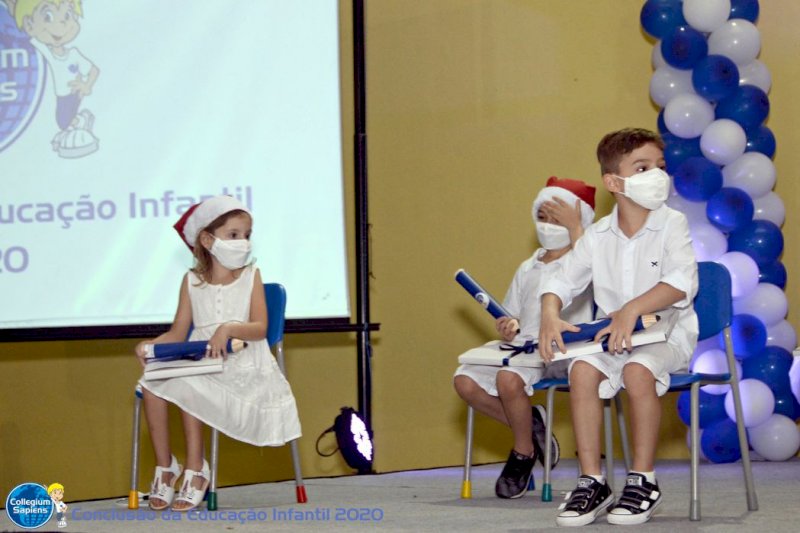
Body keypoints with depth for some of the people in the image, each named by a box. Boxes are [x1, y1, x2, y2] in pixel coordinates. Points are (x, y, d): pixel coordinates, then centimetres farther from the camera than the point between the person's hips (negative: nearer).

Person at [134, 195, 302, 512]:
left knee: (186, 388, -31)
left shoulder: (250, 276, 3)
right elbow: (178, 333, 7)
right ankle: (164, 466, -9)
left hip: (241, 365, -4)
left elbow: (260, 328, -8)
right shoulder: (192, 281, 9)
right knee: (153, 384, -22)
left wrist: (228, 329, -26)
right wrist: (152, 345, -13)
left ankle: (195, 470, -18)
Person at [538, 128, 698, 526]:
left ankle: (643, 481, -19)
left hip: (667, 334, -4)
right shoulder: (598, 236, 4)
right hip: (614, 337, 4)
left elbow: (683, 281, -23)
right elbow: (562, 281, 6)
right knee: (582, 369, -25)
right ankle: (592, 482, -18)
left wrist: (632, 309, -36)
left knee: (637, 370, -34)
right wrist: (550, 316, -17)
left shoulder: (672, 225, -8)